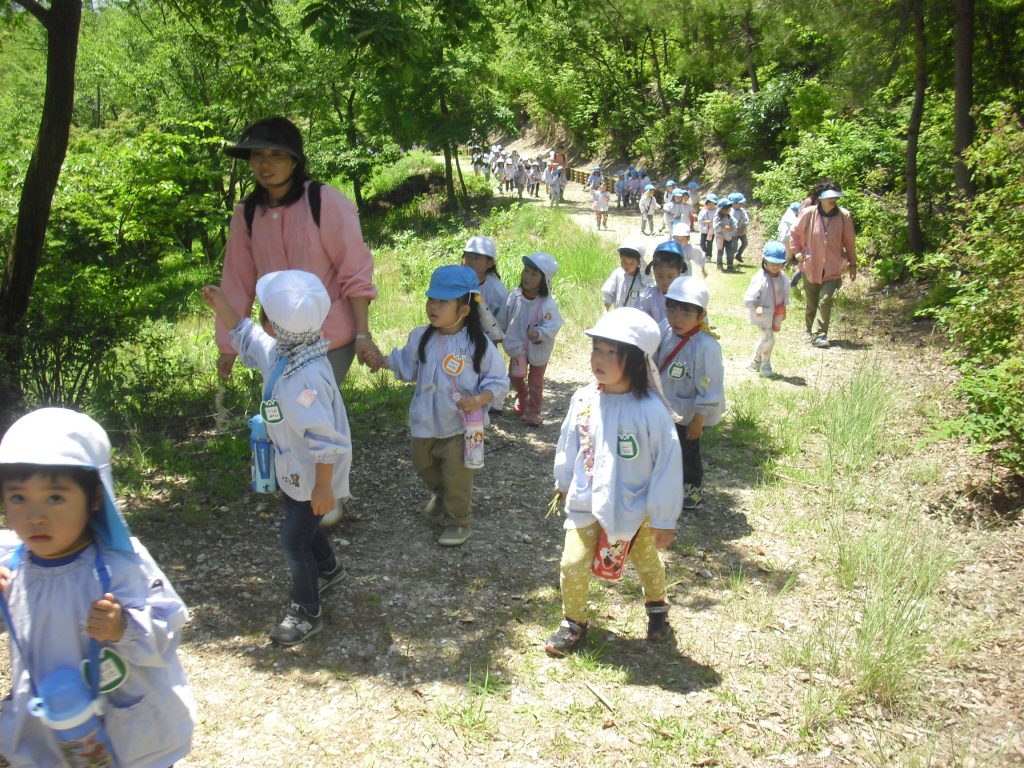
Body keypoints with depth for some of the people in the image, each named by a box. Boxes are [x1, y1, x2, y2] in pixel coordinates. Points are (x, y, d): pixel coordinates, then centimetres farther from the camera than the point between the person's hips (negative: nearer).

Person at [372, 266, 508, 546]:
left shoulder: (479, 345, -17)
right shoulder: (421, 337, -3)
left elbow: (499, 380, -11)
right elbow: (408, 365, 16)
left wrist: (480, 399, -25)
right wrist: (384, 361, 4)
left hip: (460, 426, -5)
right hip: (425, 423, 5)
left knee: (457, 478, 3)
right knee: (425, 467, 23)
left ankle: (460, 522, 27)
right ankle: (441, 497, 54)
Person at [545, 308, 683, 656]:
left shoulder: (651, 410, -25)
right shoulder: (584, 399, -13)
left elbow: (668, 466, -17)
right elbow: (568, 443, 6)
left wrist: (664, 519, -12)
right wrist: (564, 483, 19)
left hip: (635, 509, -2)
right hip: (586, 505, 2)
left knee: (647, 562, 22)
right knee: (573, 565, -1)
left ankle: (657, 607, 51)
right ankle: (573, 622, 25)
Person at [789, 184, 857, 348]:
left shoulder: (844, 216, -9)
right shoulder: (809, 213, -10)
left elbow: (849, 242, 1)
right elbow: (795, 233, 6)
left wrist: (852, 264, 7)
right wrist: (798, 253, 0)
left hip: (833, 269, -1)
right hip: (810, 267, 1)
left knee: (825, 300, -14)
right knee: (811, 302, 13)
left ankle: (819, 335, -13)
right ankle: (810, 330, 34)